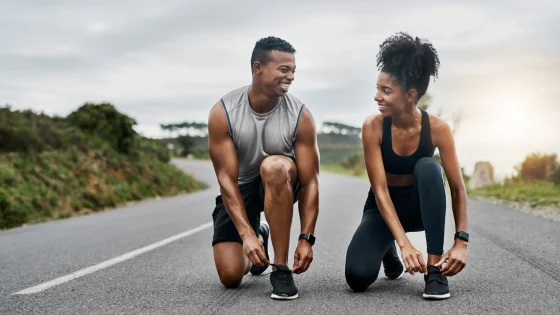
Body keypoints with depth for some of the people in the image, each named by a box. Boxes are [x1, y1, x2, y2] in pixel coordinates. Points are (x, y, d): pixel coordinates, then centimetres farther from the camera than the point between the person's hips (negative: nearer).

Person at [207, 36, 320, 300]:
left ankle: (281, 269, -27)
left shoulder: (300, 116, -20)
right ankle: (258, 235, 26)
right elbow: (227, 179, -23)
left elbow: (310, 181, -18)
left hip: (281, 185, -1)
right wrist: (247, 235, -32)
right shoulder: (223, 113, -21)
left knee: (274, 166, -38)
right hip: (240, 189, 1)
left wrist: (306, 238, -27)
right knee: (230, 276, -12)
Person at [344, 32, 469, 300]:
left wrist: (461, 241, -27)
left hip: (421, 205, 0)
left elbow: (458, 189, -16)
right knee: (358, 276, -24)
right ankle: (389, 253, 16)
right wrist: (404, 243, -35)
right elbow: (380, 190, -25)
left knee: (427, 167, -34)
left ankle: (435, 269, -27)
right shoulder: (373, 126, -22)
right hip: (384, 207, 0)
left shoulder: (437, 128, -20)